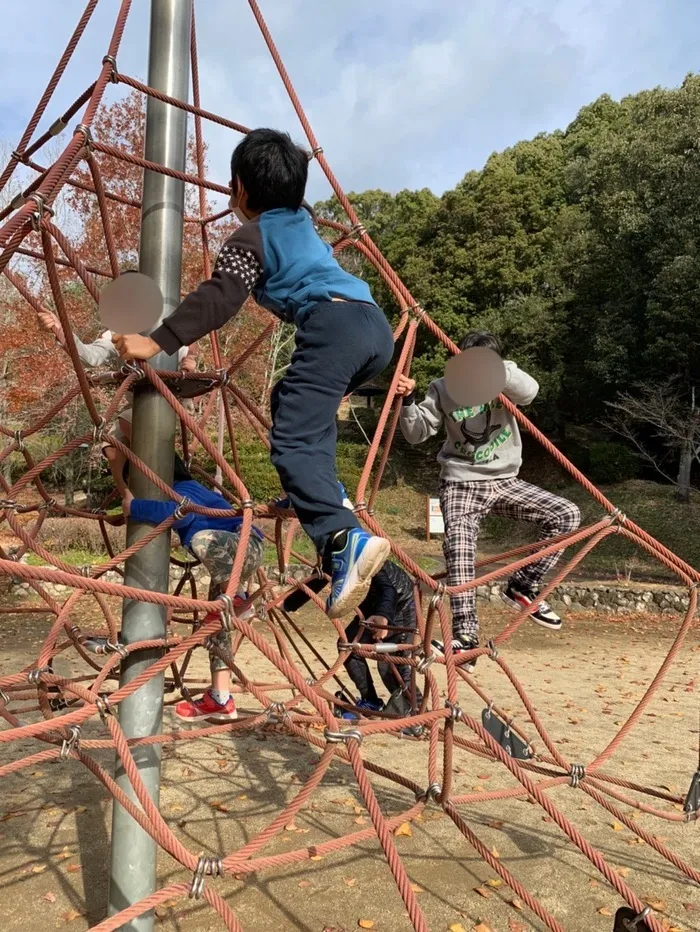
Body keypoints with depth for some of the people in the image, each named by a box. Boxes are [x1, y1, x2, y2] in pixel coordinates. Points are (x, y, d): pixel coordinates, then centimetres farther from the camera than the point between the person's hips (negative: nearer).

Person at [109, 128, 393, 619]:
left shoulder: (249, 239, 7)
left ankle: (345, 540, -38)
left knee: (293, 442, -17)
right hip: (376, 325, 9)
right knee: (296, 401, 30)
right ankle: (320, 493, 21)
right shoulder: (302, 220, 31)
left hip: (335, 326, -9)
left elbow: (216, 300, -7)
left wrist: (156, 342, -9)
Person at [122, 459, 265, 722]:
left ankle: (238, 599, -15)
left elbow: (181, 513, -39)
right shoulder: (187, 488, 16)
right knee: (215, 621, 8)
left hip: (247, 546, -10)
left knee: (202, 539, -36)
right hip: (227, 559, 10)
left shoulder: (183, 490, -15)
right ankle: (220, 699, 10)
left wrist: (134, 507, -28)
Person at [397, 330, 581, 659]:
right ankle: (465, 635, -25)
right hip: (460, 484, -2)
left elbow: (529, 390, -24)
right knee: (458, 547, -26)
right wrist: (407, 400, -18)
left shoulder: (503, 383, -1)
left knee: (566, 514, -10)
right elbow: (416, 433, 0)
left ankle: (522, 587, 0)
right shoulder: (442, 389, 0)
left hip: (505, 482, 3)